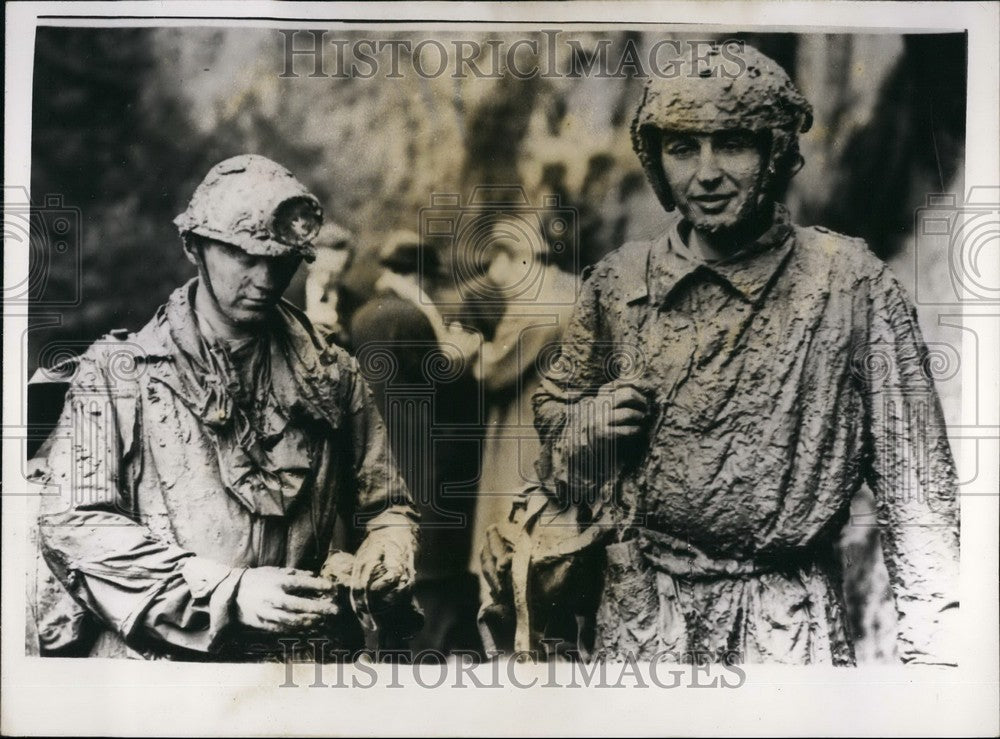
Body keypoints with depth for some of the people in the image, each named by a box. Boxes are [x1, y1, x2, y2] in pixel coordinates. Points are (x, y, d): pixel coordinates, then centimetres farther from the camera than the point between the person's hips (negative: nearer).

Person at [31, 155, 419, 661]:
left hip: (294, 662, 1)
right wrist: (229, 593, -14)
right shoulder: (116, 372, 4)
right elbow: (72, 524, -4)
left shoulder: (331, 376, 11)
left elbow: (387, 509, 17)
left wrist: (383, 560, -7)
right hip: (148, 657, -1)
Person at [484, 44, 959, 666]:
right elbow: (555, 409, 14)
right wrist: (589, 424, -9)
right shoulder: (618, 282, 0)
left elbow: (917, 483, -9)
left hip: (788, 619, -2)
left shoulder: (852, 285, -9)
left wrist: (934, 651, -14)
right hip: (637, 612, 3)